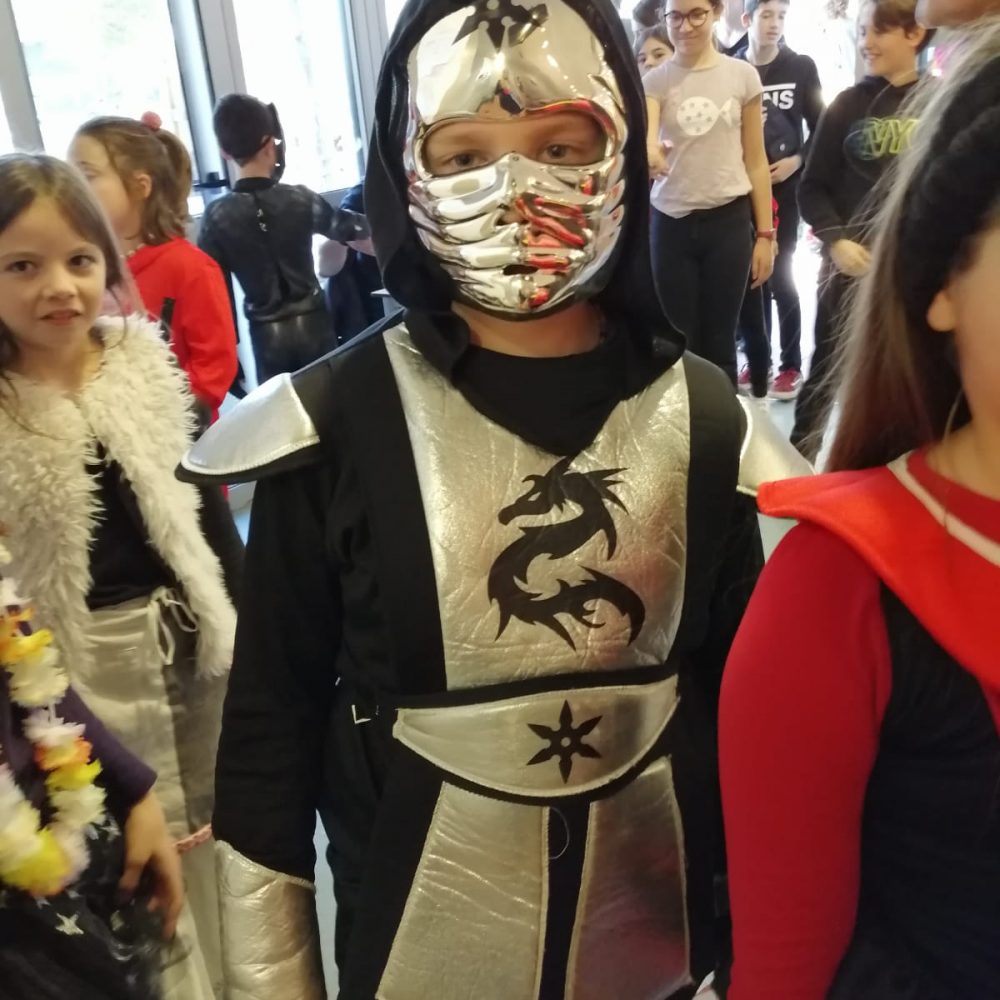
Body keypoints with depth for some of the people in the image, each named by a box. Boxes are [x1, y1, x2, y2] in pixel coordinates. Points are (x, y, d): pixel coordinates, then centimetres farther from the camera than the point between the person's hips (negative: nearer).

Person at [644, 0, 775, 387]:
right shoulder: (655, 81, 1)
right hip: (671, 222, 0)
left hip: (729, 220, 0)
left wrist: (765, 233, 3)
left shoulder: (742, 75, 3)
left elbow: (755, 161, 6)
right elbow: (645, 140, -18)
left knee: (719, 341, 6)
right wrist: (647, 153, -42)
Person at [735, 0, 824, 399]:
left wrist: (798, 160, -10)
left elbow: (821, 128, 4)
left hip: (783, 188, -1)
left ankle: (791, 365, 9)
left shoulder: (802, 68, 2)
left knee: (780, 277, -3)